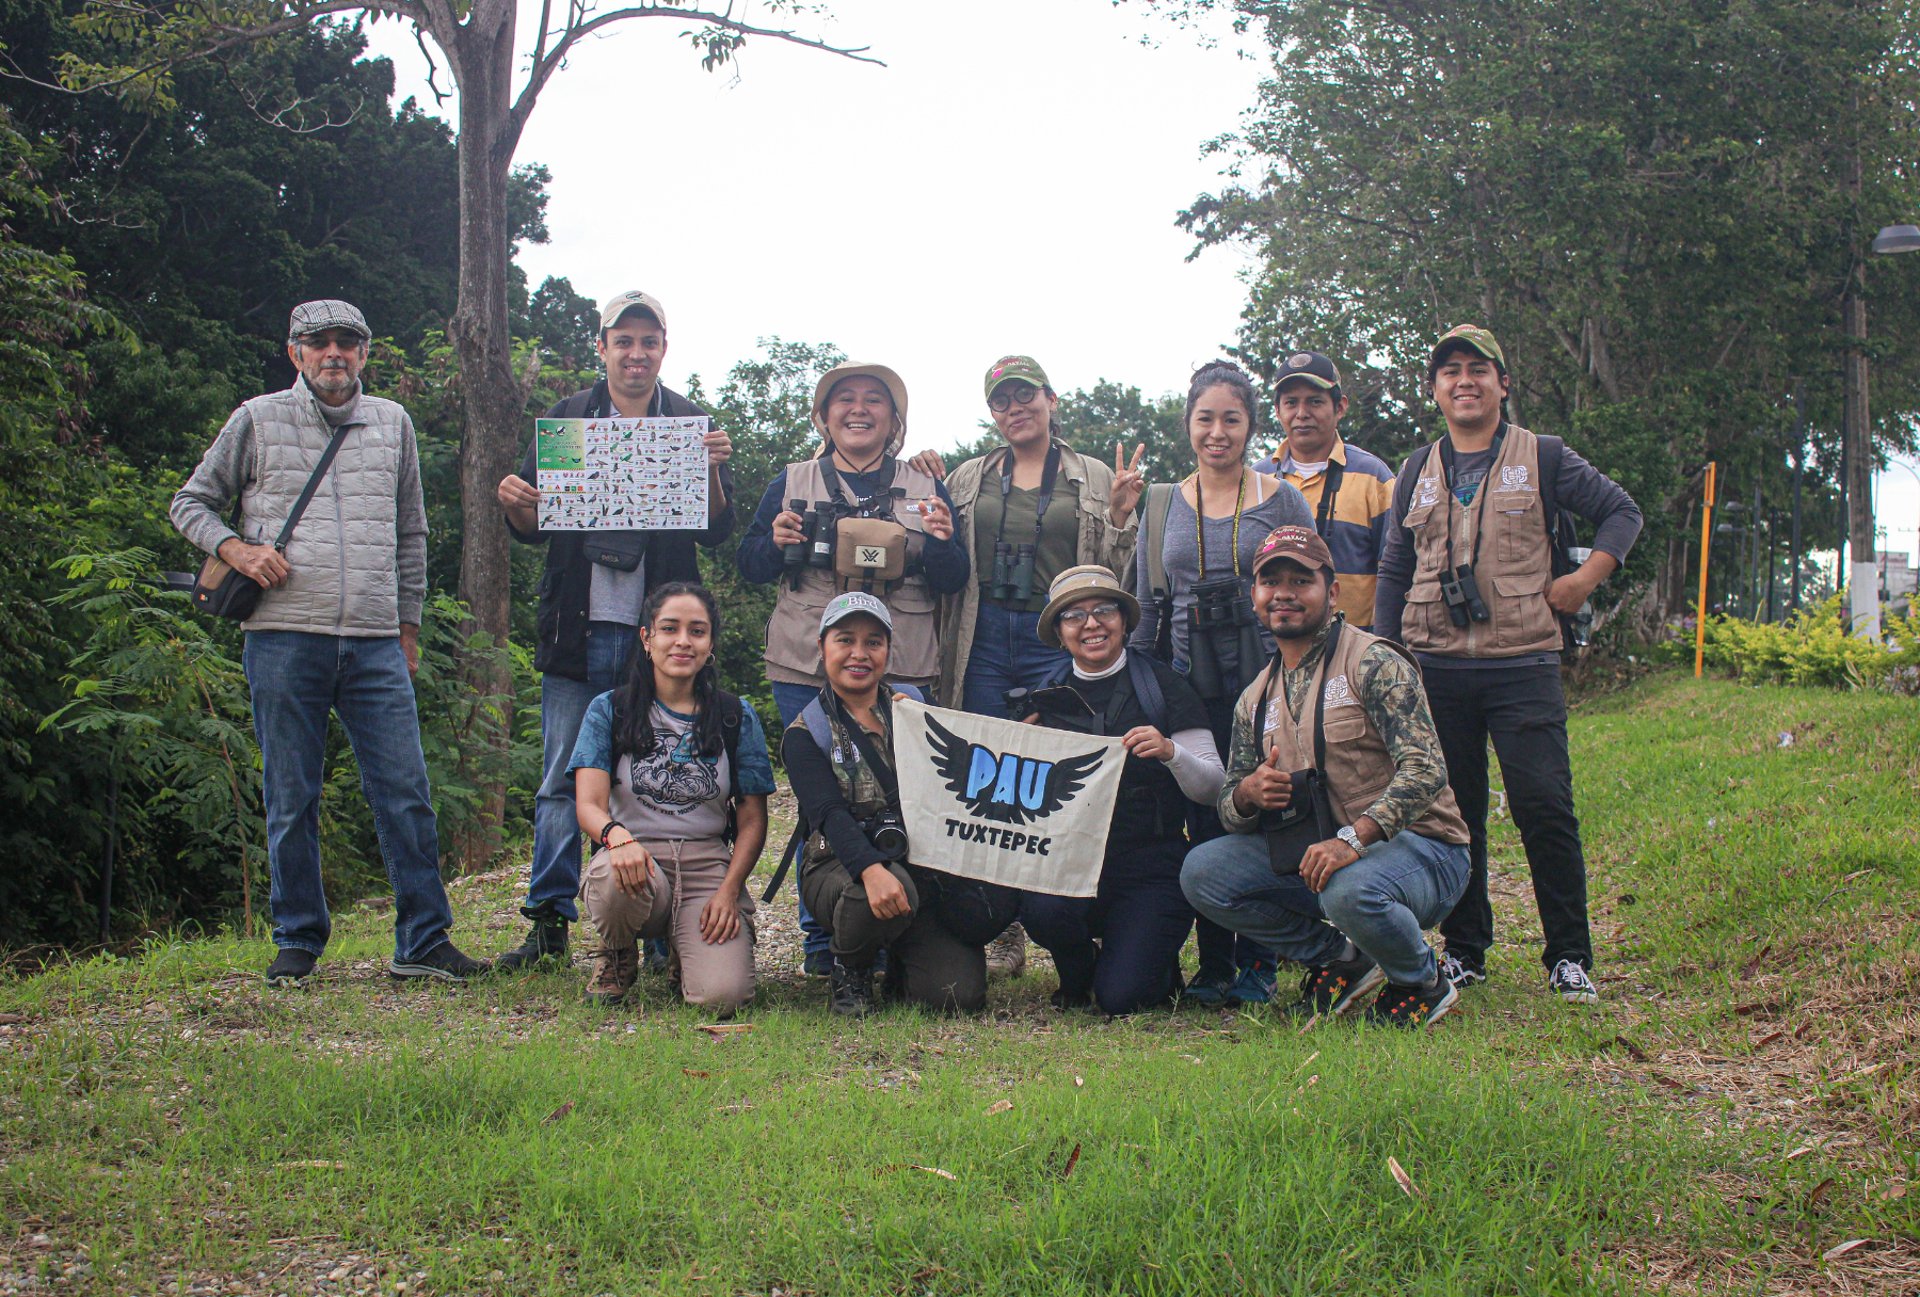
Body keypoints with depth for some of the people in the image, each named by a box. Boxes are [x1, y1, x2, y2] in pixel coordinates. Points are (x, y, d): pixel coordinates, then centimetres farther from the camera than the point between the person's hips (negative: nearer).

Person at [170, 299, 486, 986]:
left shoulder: (392, 422, 15)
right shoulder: (258, 420, 7)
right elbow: (191, 502, 13)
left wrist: (408, 623, 19)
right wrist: (234, 548, -6)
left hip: (375, 644, 2)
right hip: (283, 638, -2)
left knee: (406, 792, -3)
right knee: (291, 799, 3)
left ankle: (423, 941, 3)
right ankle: (298, 941, 15)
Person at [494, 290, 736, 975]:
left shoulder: (690, 422, 8)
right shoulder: (566, 418, 11)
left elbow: (716, 531, 3)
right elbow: (534, 528, 12)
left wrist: (713, 472, -15)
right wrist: (515, 503, -10)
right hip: (579, 628, 1)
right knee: (561, 782, 2)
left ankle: (664, 931, 7)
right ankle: (549, 923, 10)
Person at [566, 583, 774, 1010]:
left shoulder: (736, 717, 9)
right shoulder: (609, 710, 6)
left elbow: (752, 820, 8)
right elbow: (588, 804, -6)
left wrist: (729, 890, -10)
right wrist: (617, 835, -31)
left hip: (710, 866, 1)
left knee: (722, 995, -25)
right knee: (612, 876, -39)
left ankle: (683, 945, 14)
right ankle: (617, 956, -2)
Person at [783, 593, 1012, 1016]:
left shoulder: (915, 705, 13)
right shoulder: (806, 733, 2)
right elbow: (828, 814, -16)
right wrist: (872, 870, -33)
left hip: (926, 863, 3)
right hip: (842, 866, -3)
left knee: (960, 992, -18)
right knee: (892, 891, -39)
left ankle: (900, 963, 19)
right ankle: (849, 969, -5)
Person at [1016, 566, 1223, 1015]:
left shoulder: (1163, 686, 1)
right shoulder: (1047, 699, 10)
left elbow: (1211, 788, -2)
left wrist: (1170, 752, -21)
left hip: (1151, 864, -3)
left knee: (1120, 997, -18)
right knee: (1043, 909, -32)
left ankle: (1162, 967, 22)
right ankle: (1077, 977, 6)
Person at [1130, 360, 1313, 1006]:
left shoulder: (1282, 501, 4)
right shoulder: (1162, 505, 11)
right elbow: (1145, 607, 15)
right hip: (1190, 683, 2)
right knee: (1205, 824, 3)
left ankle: (1259, 961, 9)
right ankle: (1213, 961, 13)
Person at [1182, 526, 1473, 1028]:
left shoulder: (1372, 662, -11)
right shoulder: (1255, 700, 11)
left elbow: (1425, 769, -22)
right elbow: (1231, 815, 14)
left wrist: (1351, 840, -34)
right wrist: (1246, 794, -11)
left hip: (1416, 844, -6)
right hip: (1315, 853, 6)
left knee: (1350, 889, -39)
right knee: (1202, 871, -11)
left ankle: (1423, 983, -4)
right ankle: (1339, 959, 5)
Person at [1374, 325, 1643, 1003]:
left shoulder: (1543, 458, 6)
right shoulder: (1418, 471, 15)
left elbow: (1621, 511, 12)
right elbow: (1394, 572, 17)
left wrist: (1585, 577, -2)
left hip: (1523, 665, -3)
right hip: (1435, 667, 3)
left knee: (1545, 808, -9)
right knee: (1452, 813, 5)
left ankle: (1569, 958, 1)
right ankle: (1464, 950, 16)